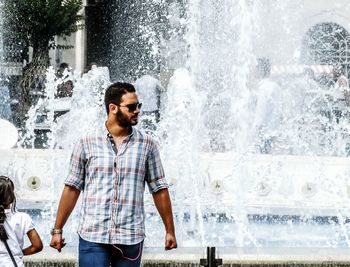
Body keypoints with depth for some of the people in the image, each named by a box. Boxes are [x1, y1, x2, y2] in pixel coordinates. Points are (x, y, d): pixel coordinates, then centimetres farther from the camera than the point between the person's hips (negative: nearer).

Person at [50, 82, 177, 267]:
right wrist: (57, 230, 7)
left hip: (131, 239, 1)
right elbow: (72, 188, 7)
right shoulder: (87, 144, 3)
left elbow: (159, 189, 9)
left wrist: (170, 230, 8)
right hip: (92, 237, -1)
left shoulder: (147, 144, 6)